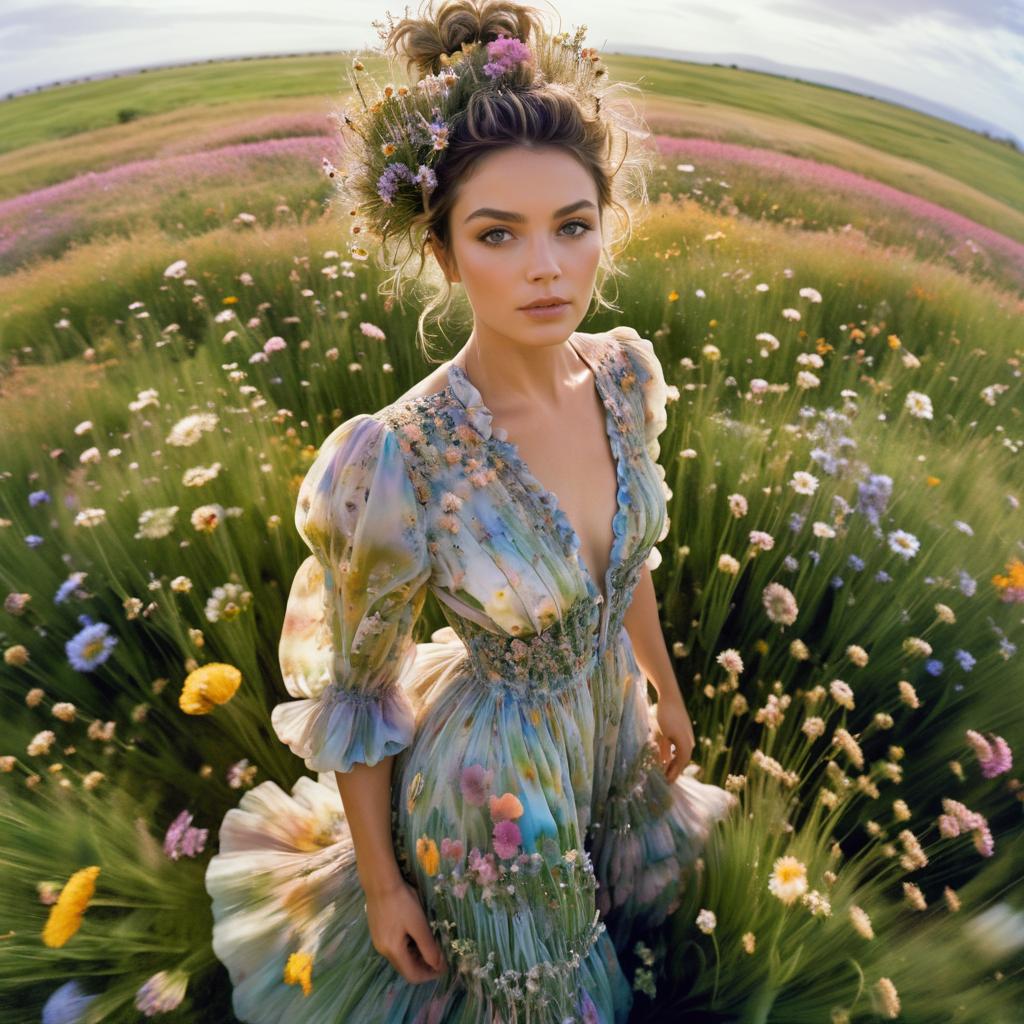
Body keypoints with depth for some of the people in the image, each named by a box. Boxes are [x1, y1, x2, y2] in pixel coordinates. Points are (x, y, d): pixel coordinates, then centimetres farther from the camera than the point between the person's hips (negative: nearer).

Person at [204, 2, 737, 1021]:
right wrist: (381, 886, -4)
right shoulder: (393, 464, -34)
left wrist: (667, 693, 13)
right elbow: (355, 692, -17)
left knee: (615, 916, 38)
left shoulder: (627, 370, -16)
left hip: (616, 721, 6)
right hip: (495, 771, -5)